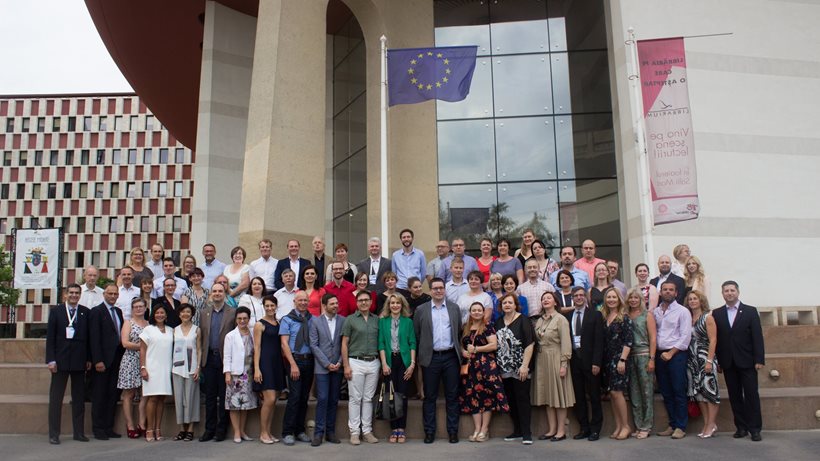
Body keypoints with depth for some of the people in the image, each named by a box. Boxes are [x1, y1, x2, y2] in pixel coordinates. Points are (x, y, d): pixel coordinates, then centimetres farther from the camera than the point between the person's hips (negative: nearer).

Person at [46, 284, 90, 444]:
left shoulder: (85, 312, 5)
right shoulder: (56, 311, 2)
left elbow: (89, 337, 6)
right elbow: (50, 337, -1)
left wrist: (89, 359, 2)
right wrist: (51, 360, -8)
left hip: (79, 361, 2)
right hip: (60, 359, -2)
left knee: (79, 398, 7)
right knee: (56, 398, 3)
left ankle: (79, 432, 15)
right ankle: (53, 434, 10)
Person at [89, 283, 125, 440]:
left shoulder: (118, 311, 15)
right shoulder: (96, 311, -5)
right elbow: (94, 338, -11)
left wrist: (122, 357, 7)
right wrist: (97, 361, -16)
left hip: (116, 359, 6)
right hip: (103, 360, -6)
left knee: (113, 395, 8)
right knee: (99, 396, 2)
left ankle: (108, 428, 14)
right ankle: (98, 429, 11)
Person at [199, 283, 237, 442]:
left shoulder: (233, 313, 1)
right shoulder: (204, 313, 12)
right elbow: (201, 337, 11)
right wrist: (201, 358, 3)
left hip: (225, 358, -3)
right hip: (209, 359, 3)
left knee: (224, 395, 2)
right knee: (209, 395, 7)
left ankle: (221, 429, 10)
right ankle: (209, 429, 14)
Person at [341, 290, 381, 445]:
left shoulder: (376, 320, 10)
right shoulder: (350, 319, 1)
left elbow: (380, 343, 12)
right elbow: (344, 344, -1)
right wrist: (346, 365, -8)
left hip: (373, 363, 3)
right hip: (356, 362, -3)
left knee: (368, 398, 8)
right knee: (355, 398, 1)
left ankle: (367, 430, 15)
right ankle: (354, 432, 8)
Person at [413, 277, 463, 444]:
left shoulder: (454, 308, 8)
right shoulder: (421, 310, 3)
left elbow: (460, 332, 9)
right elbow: (416, 335, 4)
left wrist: (460, 352, 5)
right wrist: (421, 354, 2)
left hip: (451, 357, 1)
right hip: (431, 358, -1)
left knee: (452, 396, 6)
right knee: (430, 396, 5)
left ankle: (453, 431, 14)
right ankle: (429, 431, 13)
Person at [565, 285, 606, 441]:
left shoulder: (595, 315, 0)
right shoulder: (567, 316, 9)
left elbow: (599, 340, -5)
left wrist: (596, 362, -12)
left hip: (589, 359, -3)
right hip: (574, 358, 3)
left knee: (594, 395, 4)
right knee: (578, 396, 8)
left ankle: (595, 429, 13)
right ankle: (584, 427, 17)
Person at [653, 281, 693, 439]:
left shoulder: (682, 311, -2)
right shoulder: (655, 312, 11)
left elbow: (686, 336, -8)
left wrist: (671, 353, -12)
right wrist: (655, 353, 0)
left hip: (676, 354, -5)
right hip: (659, 355, 5)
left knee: (678, 392, -2)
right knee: (666, 393, 9)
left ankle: (681, 427, 5)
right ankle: (672, 424, 18)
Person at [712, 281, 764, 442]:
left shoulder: (750, 311, 3)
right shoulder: (717, 314, 7)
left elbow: (757, 336, -2)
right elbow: (715, 338, 4)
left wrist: (759, 359, -8)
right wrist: (717, 361, 0)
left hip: (747, 361, -2)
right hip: (728, 362, 2)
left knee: (751, 395, -1)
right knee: (734, 396, 6)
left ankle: (754, 428, 5)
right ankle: (741, 427, 13)